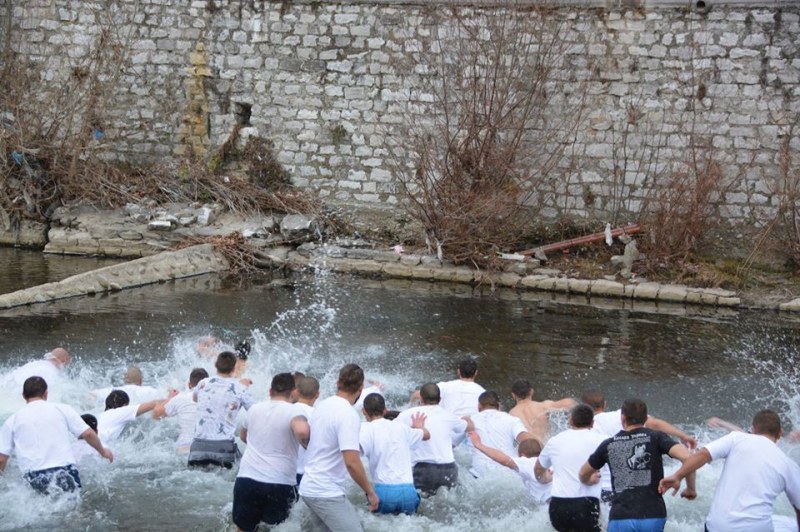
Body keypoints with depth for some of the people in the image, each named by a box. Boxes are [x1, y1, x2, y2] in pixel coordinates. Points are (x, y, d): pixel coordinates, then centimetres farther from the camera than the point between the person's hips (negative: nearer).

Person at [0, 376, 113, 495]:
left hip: (34, 478, 0)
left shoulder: (12, 421, 11)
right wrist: (102, 451, 23)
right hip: (65, 472, 0)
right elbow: (88, 434, 6)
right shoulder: (61, 409, 9)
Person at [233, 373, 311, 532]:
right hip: (279, 483, -4)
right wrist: (310, 447, -10)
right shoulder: (293, 411, -6)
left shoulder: (254, 409, 11)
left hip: (246, 478, 4)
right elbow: (302, 431, -29)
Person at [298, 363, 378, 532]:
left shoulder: (321, 406, 7)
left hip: (309, 487, 9)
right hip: (327, 493, -9)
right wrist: (370, 492, -13)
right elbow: (352, 462, -24)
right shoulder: (349, 415, -18)